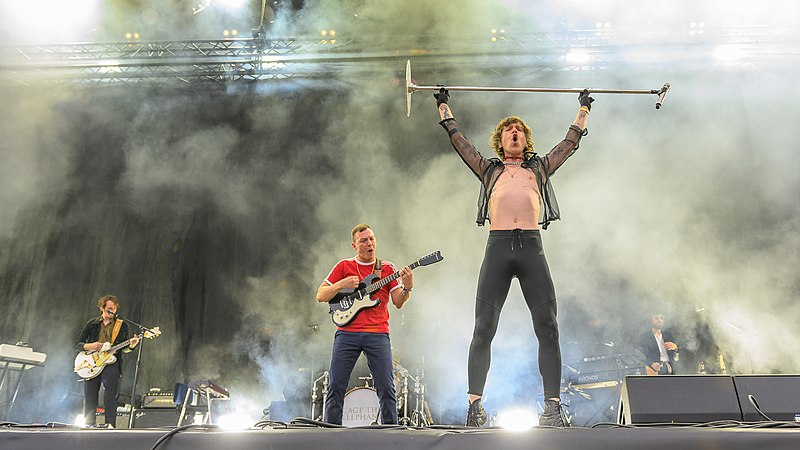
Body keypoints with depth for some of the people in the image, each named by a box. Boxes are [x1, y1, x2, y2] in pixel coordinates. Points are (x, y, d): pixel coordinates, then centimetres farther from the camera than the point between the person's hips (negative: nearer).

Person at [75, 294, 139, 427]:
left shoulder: (122, 325, 10)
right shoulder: (92, 324, 11)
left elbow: (124, 348, 10)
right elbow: (78, 344, 11)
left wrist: (131, 345, -13)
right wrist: (91, 346, -9)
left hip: (111, 363, -2)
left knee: (110, 397, -10)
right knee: (89, 398, 4)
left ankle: (110, 425, -9)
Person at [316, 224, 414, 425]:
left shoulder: (387, 268, 11)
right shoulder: (344, 266, 10)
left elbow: (398, 303, 4)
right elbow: (320, 296, 7)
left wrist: (407, 288, -16)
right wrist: (342, 284, -9)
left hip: (378, 334, 0)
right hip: (347, 333, 0)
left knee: (386, 387, -3)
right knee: (336, 386, 2)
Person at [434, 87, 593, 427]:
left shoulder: (540, 168, 27)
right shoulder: (489, 169, 25)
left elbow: (571, 141, 35)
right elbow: (458, 139, 28)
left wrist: (584, 108, 46)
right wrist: (443, 105, 37)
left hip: (531, 248, 1)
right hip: (498, 247, -1)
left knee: (547, 329, -6)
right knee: (483, 329, -6)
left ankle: (553, 406, 0)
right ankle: (475, 404, 0)